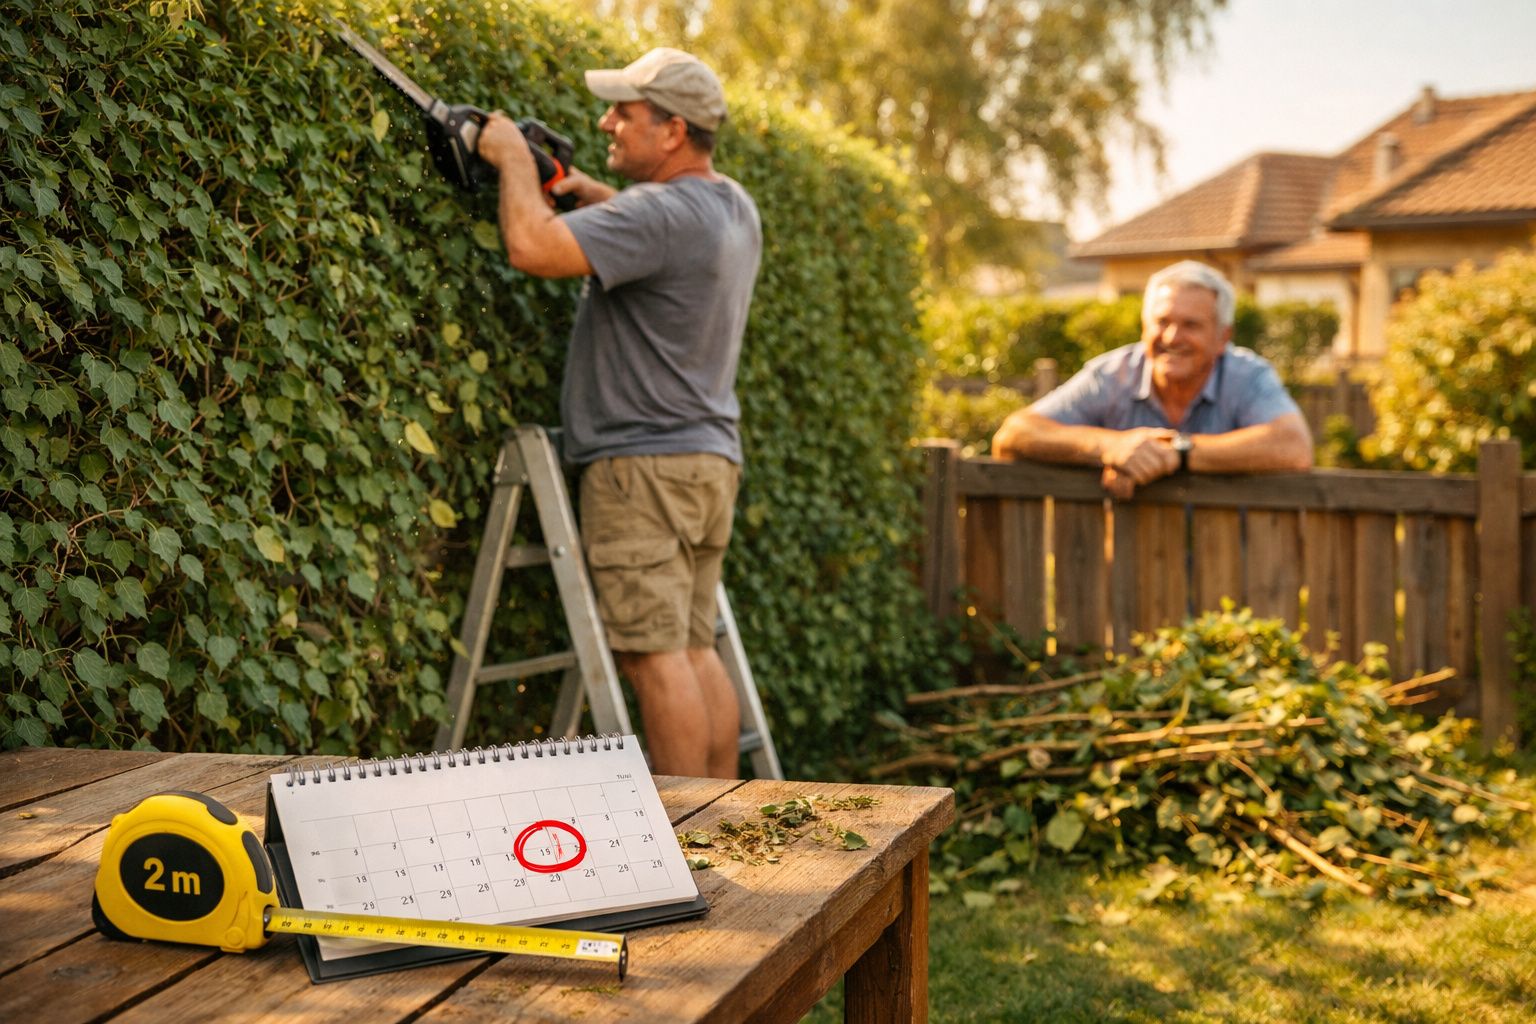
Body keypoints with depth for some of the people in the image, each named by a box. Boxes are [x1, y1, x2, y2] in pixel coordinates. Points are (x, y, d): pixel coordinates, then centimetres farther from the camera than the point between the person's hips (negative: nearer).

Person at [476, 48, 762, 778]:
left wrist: (514, 158, -7)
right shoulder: (732, 207, 13)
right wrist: (595, 195, 20)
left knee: (655, 656, -7)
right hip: (710, 456, 10)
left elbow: (534, 247, -25)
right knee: (695, 649, 12)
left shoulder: (661, 214, -18)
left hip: (645, 465, -10)